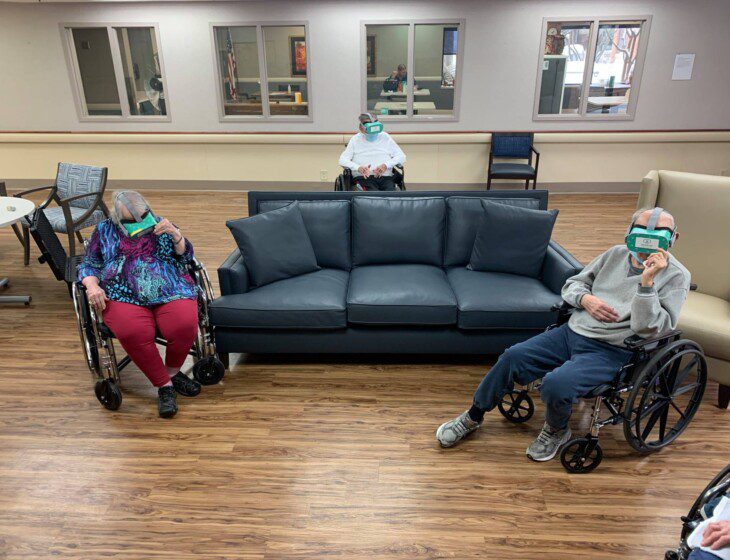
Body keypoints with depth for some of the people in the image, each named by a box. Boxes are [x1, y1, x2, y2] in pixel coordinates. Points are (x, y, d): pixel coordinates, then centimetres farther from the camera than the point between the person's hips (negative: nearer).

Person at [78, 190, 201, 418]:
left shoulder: (158, 223, 18)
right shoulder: (104, 231, 18)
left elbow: (186, 255, 12)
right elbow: (88, 265, 15)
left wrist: (175, 234, -7)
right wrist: (92, 285, -6)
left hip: (170, 291, 1)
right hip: (124, 296, 0)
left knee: (185, 326, -29)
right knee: (133, 333, -33)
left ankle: (173, 372, 1)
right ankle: (164, 385, -13)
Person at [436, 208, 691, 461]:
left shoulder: (676, 276, -4)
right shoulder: (616, 254, 11)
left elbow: (648, 328, -16)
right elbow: (572, 283, 17)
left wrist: (647, 281, -24)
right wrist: (585, 299, -5)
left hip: (611, 352, -5)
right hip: (572, 331, 5)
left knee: (556, 384, -30)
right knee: (513, 356, -12)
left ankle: (557, 431, 6)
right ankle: (473, 417, 8)